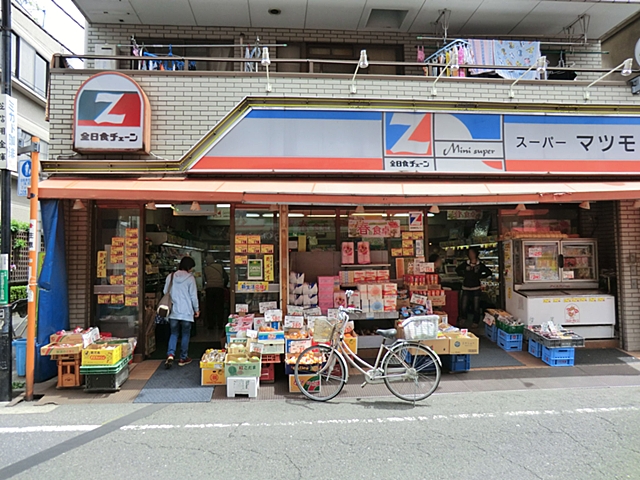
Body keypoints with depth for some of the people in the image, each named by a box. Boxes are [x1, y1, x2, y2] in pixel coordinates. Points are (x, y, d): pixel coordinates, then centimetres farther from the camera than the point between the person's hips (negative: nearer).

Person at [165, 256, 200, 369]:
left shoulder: (170, 277, 2)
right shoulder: (190, 278, -9)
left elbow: (165, 293, 6)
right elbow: (193, 296, -8)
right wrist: (196, 309, 4)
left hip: (173, 312, 3)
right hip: (186, 312, -3)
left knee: (174, 334, 13)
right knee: (185, 335, 10)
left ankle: (170, 354, -6)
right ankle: (183, 358, 16)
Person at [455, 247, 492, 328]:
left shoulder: (480, 265, 0)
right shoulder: (465, 264, 4)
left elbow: (489, 272, 5)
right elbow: (457, 269, 19)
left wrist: (480, 276, -1)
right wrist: (463, 275, 6)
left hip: (476, 289, -1)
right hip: (466, 288, 1)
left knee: (476, 307, 3)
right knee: (463, 306, 2)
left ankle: (476, 322, 17)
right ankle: (463, 320, 23)